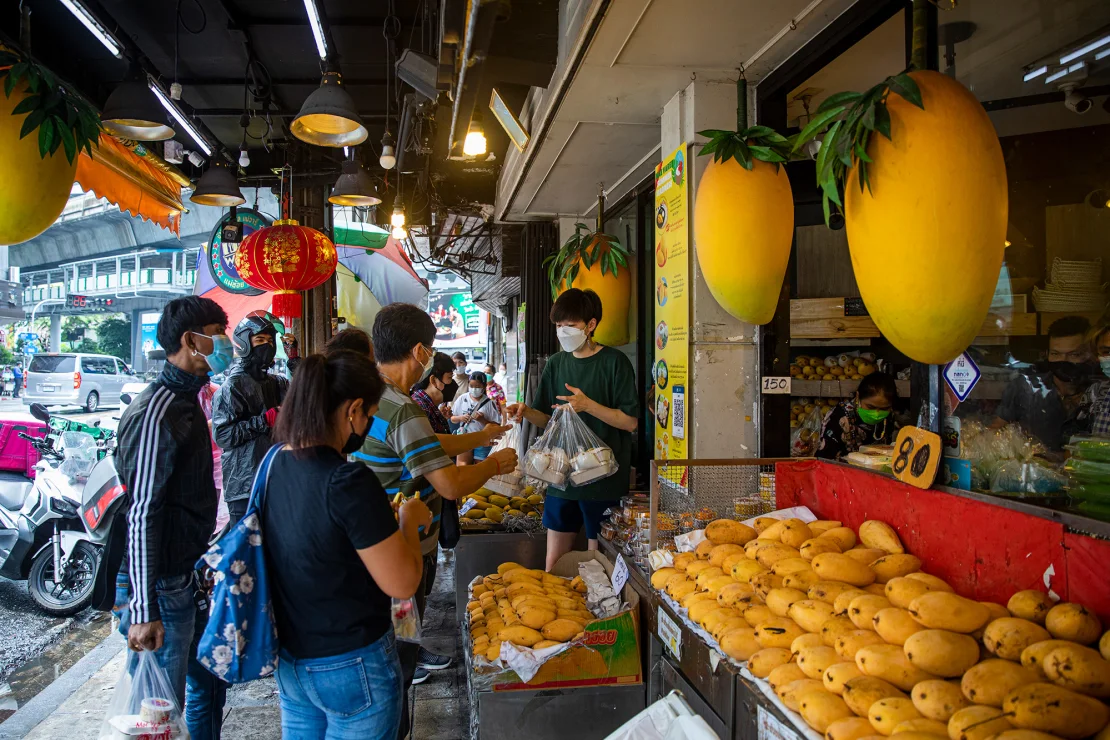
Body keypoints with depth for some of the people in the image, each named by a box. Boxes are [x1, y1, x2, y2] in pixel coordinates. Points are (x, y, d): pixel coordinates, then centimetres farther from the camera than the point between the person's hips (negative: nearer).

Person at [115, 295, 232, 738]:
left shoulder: (187, 401, 11)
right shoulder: (157, 414, -21)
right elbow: (142, 516, -24)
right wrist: (143, 611, -25)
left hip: (192, 577, 10)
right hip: (165, 586, -10)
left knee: (209, 687, 20)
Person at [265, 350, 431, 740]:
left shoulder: (274, 464, -4)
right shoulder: (349, 482, -27)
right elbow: (402, 584, -22)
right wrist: (410, 519, -7)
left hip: (289, 660, 7)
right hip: (351, 667, -7)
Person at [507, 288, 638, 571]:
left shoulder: (614, 362, -7)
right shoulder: (556, 364, 8)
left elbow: (630, 422, -9)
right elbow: (547, 418, 13)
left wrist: (588, 405, -21)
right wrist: (526, 412, -7)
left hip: (603, 477, -4)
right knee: (554, 563, 10)